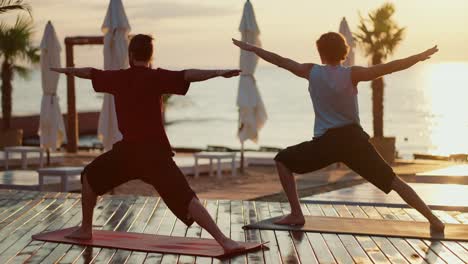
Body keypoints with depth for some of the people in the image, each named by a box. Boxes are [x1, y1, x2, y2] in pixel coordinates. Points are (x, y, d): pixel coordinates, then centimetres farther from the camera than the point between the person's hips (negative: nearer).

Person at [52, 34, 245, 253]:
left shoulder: (118, 77, 7)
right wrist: (219, 73, -25)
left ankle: (85, 229, 32)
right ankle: (223, 241, -25)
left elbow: (89, 72, 26)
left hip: (128, 151, 2)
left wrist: (66, 70, 44)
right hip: (156, 153, -2)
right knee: (185, 198, -11)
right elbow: (187, 75, -19)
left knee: (90, 176, 29)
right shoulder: (156, 77, -2)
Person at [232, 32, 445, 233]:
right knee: (393, 182, 5)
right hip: (355, 139, 1)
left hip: (326, 143, -1)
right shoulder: (352, 74, -2)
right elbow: (389, 67, -8)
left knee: (282, 160, 18)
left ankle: (296, 215, 10)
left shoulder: (312, 72, 1)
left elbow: (280, 60, 10)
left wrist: (251, 48, 21)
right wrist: (420, 57, 0)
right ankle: (434, 221, -1)